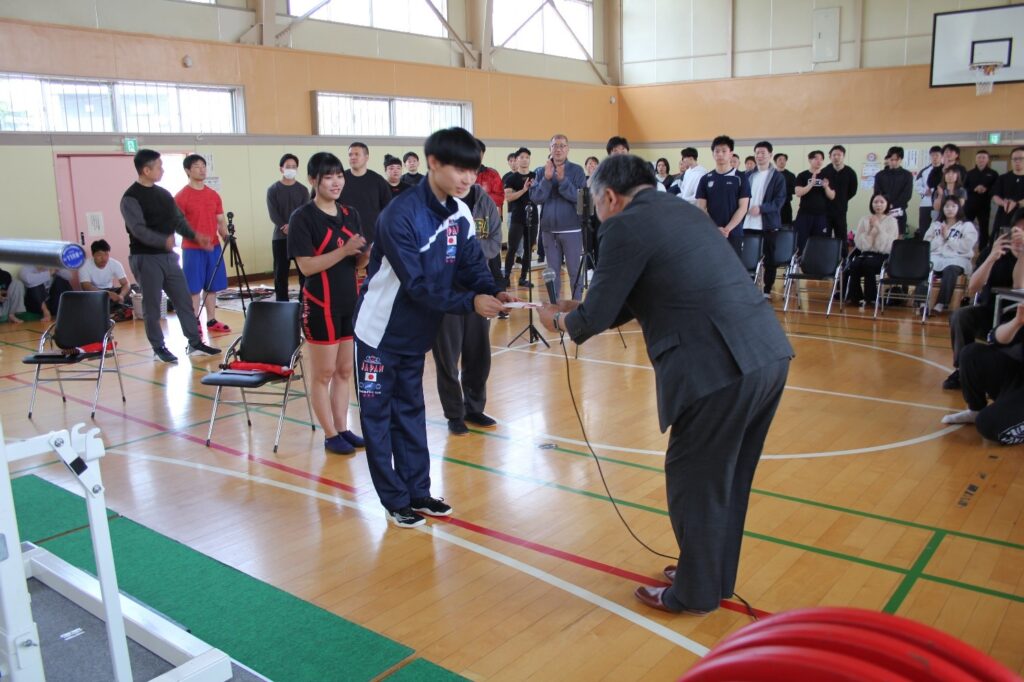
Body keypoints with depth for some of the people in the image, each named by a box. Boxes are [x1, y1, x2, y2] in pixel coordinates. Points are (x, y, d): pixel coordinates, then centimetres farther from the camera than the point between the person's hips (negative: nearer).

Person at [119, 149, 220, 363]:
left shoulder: (164, 193, 12)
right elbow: (139, 230, -21)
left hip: (168, 256, 7)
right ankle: (159, 348, 13)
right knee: (152, 306, 2)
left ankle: (195, 343, 14)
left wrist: (195, 236, 1)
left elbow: (179, 220, 17)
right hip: (146, 258, -7)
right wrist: (163, 241, -36)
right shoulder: (131, 198, -10)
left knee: (184, 300, 7)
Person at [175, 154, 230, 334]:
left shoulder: (214, 195, 11)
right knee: (194, 288, -1)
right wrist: (195, 237, -21)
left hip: (214, 247, 5)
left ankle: (212, 321, 19)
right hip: (192, 249, -5)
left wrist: (226, 236, -4)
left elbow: (220, 220, 13)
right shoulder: (181, 197, -6)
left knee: (212, 286, 10)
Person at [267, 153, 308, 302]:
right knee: (281, 272, 1)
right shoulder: (273, 190, 4)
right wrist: (285, 227, -19)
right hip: (280, 237, -1)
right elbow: (273, 215, -5)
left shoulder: (303, 190, 8)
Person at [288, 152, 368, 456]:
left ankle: (342, 429, 24)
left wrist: (367, 253, -14)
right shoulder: (303, 217, -12)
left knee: (344, 371, 13)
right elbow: (306, 266, -19)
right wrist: (343, 250, -27)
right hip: (320, 305, -6)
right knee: (323, 373, 4)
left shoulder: (350, 214, 6)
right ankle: (330, 435, 14)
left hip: (350, 302, 6)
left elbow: (358, 262, 8)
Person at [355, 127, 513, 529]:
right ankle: (395, 500, 15)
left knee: (410, 410, 16)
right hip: (381, 330, -7)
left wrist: (495, 292, -24)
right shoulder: (401, 214, -26)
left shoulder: (460, 213, -3)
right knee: (378, 413, 4)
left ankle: (417, 492, 25)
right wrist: (471, 302, -36)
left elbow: (472, 266, -4)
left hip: (417, 333, 7)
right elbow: (418, 284, -29)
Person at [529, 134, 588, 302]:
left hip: (572, 229, -3)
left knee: (574, 271, 1)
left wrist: (562, 180, -22)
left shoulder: (576, 170, -2)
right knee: (552, 272, 10)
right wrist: (547, 179, -15)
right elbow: (535, 198, -1)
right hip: (548, 229, 3)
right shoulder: (541, 171, 7)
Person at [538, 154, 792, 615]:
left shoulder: (626, 225, -5)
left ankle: (694, 593, 28)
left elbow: (595, 318, -3)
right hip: (768, 355, 9)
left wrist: (560, 319, 17)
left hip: (720, 368, -9)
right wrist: (582, 310, 30)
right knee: (728, 480, 22)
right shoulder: (682, 211, 20)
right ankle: (716, 577, 40)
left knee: (696, 482, 10)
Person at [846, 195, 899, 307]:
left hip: (883, 256, -3)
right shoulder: (865, 219, 11)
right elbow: (858, 242, 2)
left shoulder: (892, 221, 3)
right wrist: (870, 230, -10)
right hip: (866, 253, 3)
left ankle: (870, 297, -19)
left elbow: (888, 245, -11)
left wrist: (878, 227, -16)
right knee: (854, 264, -30)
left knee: (868, 263, -34)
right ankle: (855, 297, -15)